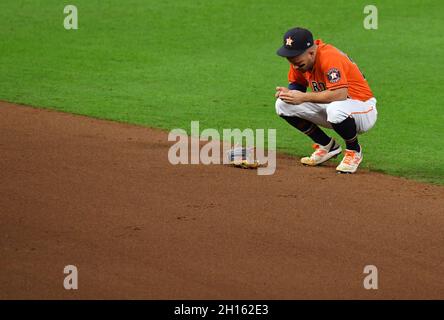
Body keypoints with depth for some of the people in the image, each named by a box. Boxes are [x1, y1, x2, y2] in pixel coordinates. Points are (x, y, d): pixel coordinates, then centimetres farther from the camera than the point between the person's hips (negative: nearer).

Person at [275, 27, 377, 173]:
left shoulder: (328, 57, -29)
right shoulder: (299, 58, -5)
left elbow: (340, 94, -39)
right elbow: (297, 84, 11)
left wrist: (304, 97, -32)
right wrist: (288, 91, -14)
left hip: (363, 110, -8)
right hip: (329, 108, 8)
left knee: (336, 109, -42)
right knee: (283, 105, -4)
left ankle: (353, 151, -10)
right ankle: (327, 146, 10)